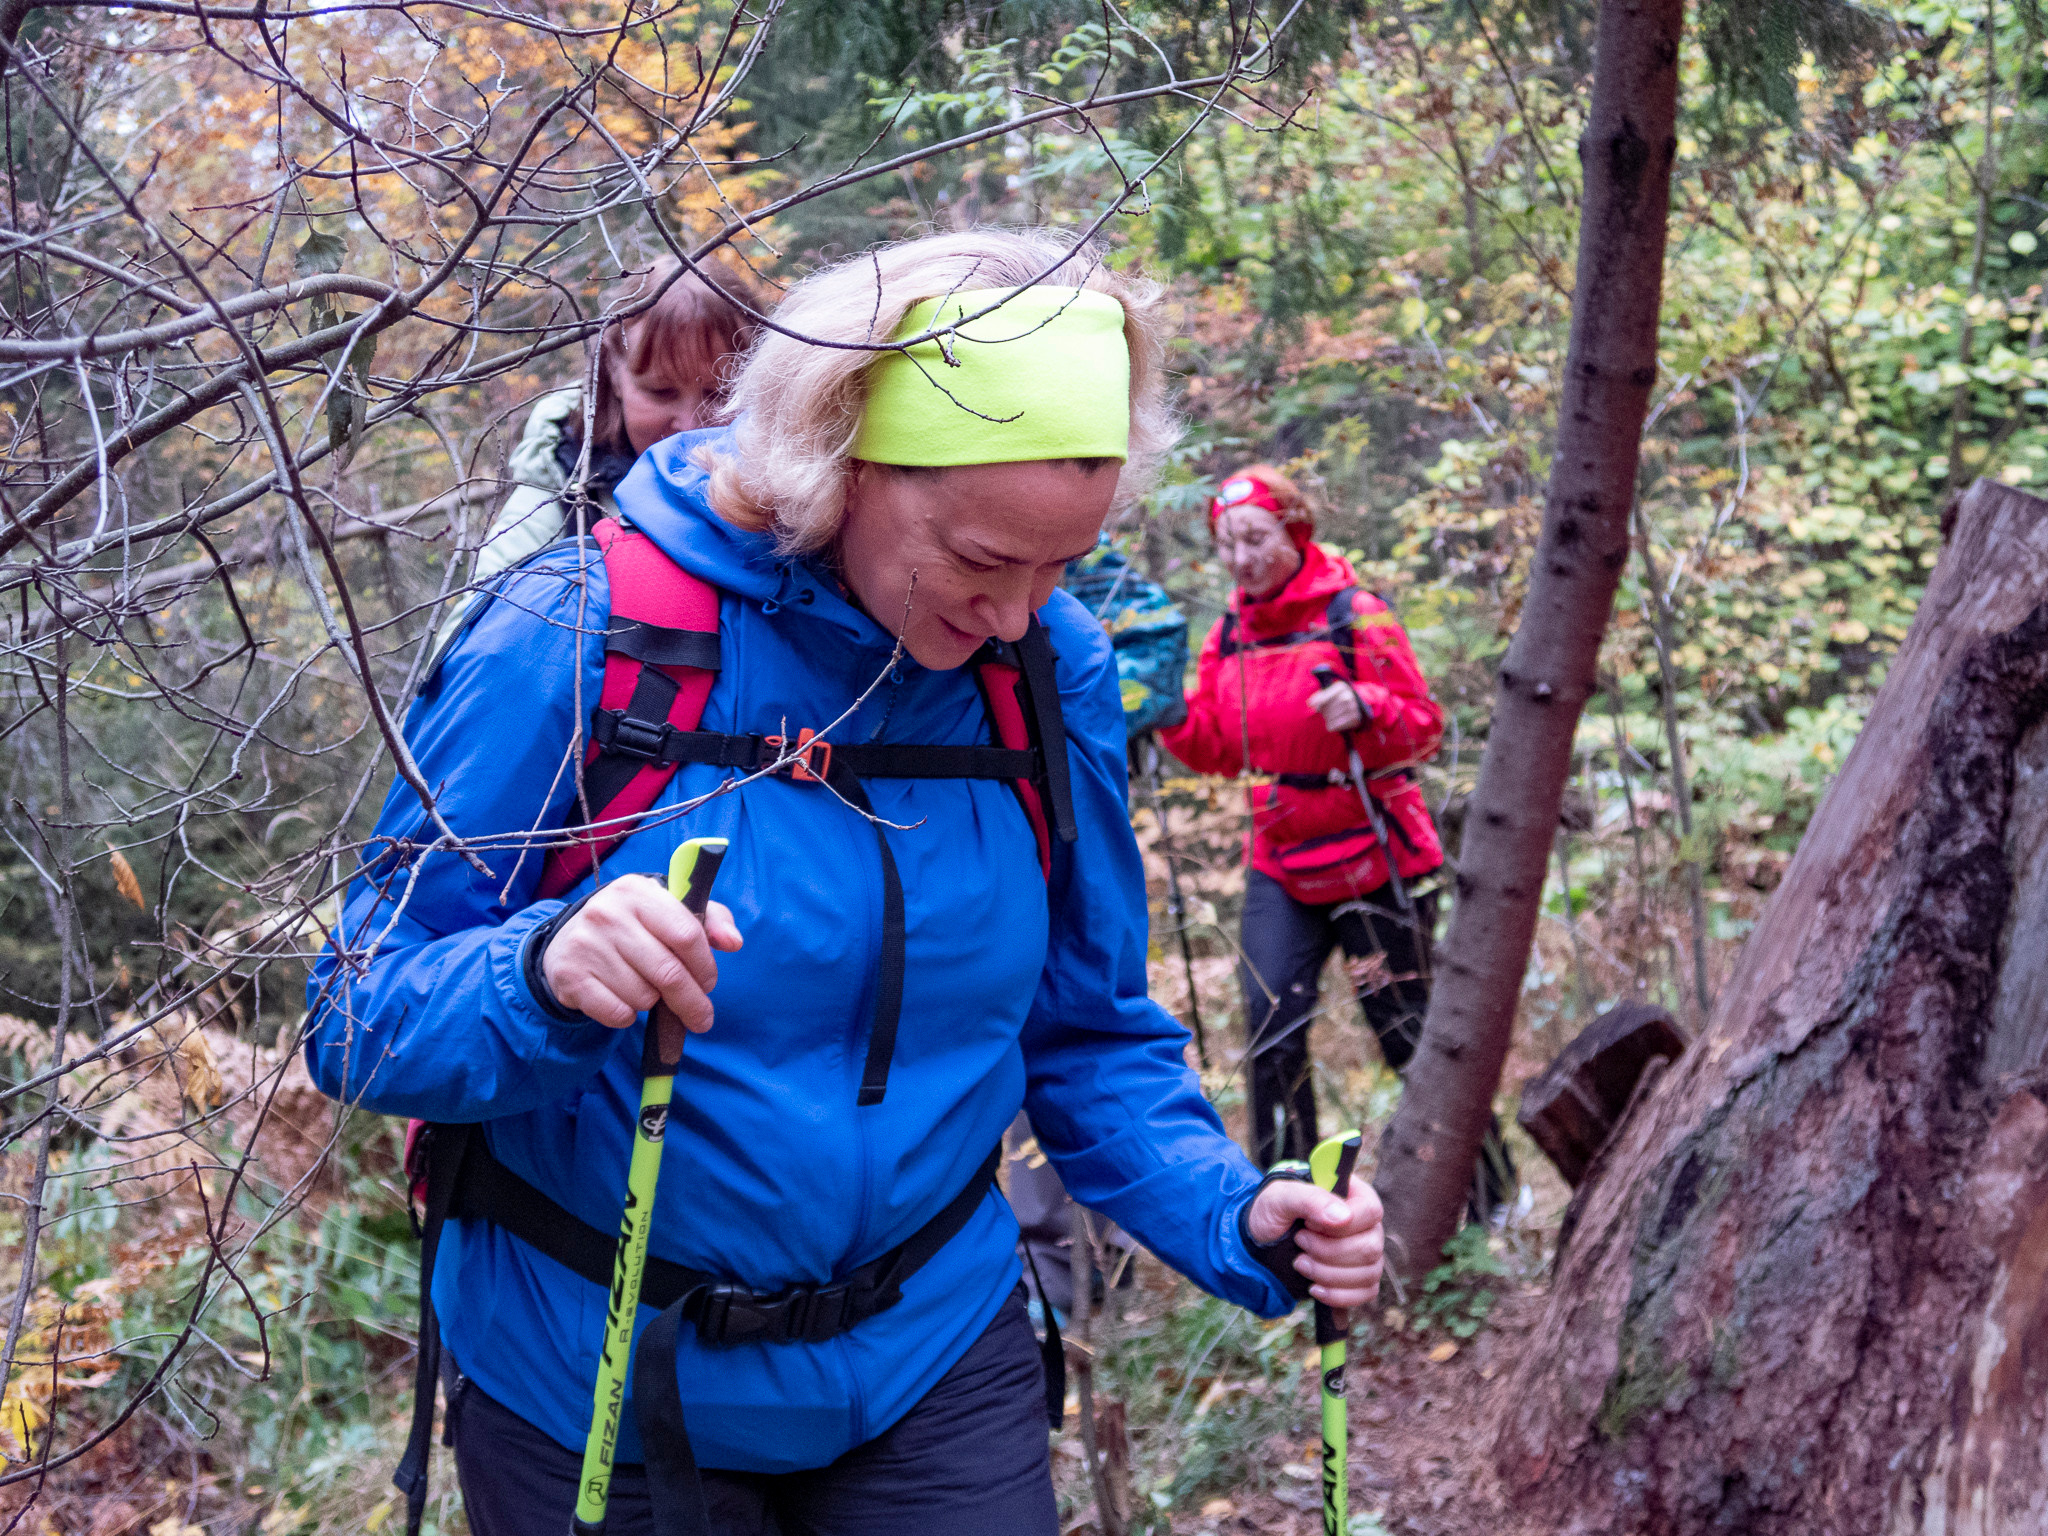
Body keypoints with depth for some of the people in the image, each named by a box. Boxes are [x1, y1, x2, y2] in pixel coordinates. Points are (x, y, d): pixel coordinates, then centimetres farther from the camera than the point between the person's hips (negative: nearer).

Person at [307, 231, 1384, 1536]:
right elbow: (361, 1022, -16)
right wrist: (544, 980, -37)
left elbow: (1087, 1033, 3)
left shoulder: (1051, 670, -7)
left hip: (933, 1361, 2)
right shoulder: (582, 639, -19)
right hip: (590, 1386, -2)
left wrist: (1236, 1215, -14)